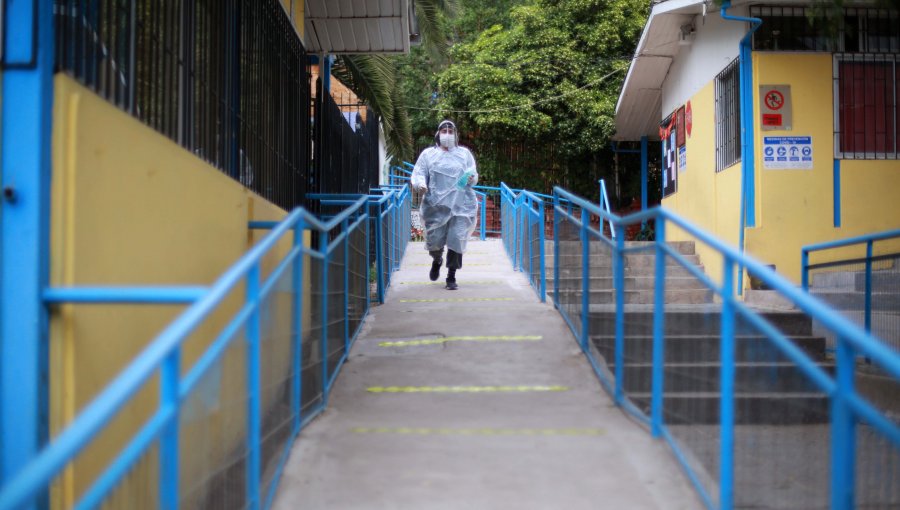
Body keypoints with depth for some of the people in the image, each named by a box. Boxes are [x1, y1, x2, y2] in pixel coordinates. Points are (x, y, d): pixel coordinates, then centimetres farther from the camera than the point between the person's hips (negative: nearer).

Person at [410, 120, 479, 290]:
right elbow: (418, 174, 6)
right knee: (434, 239, -2)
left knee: (456, 239, -7)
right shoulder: (428, 154, 10)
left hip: (461, 204, 0)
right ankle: (437, 260, 35)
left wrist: (471, 179, -11)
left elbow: (474, 176, 12)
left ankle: (451, 276, 6)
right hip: (436, 205, 0)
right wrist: (421, 183, -16)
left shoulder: (464, 153, 13)